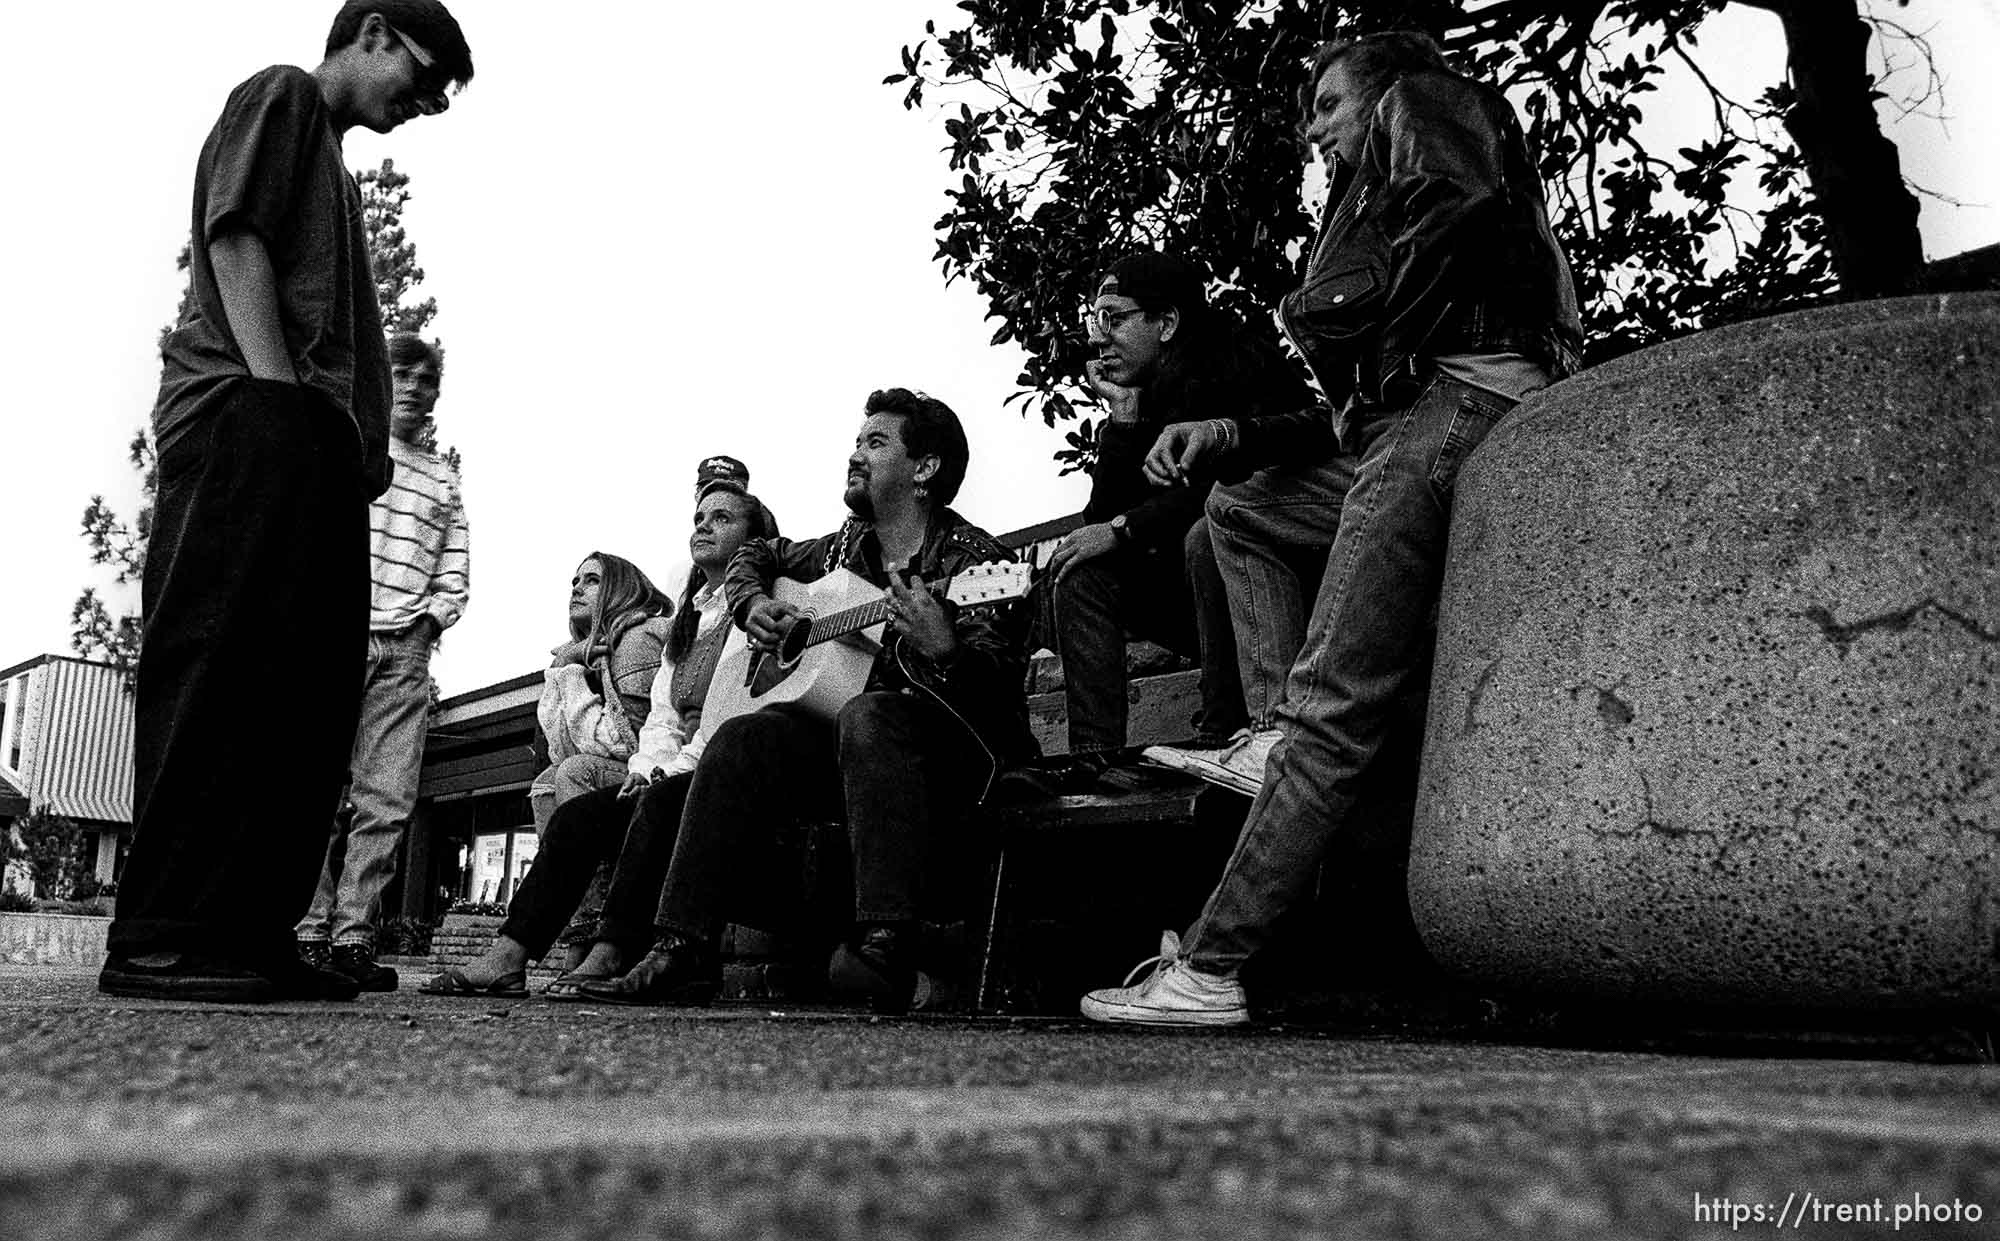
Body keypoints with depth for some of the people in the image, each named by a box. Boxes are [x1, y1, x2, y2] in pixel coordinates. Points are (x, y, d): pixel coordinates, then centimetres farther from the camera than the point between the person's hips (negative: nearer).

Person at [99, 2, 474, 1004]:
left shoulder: (331, 167, 34)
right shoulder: (283, 95, 10)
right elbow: (234, 234, -6)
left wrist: (354, 448, 13)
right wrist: (277, 391, -17)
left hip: (319, 449, 9)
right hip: (255, 419, -9)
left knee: (310, 695, 1)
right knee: (222, 665, -15)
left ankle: (252, 936, 1)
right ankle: (159, 940, -15)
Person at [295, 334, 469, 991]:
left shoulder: (444, 479, 21)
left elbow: (454, 576, 18)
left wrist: (429, 618, -1)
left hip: (406, 648, 3)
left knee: (388, 798, -5)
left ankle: (353, 935, -3)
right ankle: (310, 931, -5)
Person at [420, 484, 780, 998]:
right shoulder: (689, 618, 26)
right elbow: (662, 718, 20)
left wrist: (674, 768, -16)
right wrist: (649, 766, -2)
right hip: (672, 776, 8)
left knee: (660, 803, -34)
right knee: (578, 814, -10)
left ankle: (609, 957, -37)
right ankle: (506, 959, -16)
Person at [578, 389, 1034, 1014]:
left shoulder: (975, 559, -6)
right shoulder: (846, 547, 14)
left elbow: (1000, 690, -19)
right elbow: (757, 555, 32)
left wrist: (946, 647, -40)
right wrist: (753, 604, 10)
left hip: (961, 744, -6)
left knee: (868, 716, -38)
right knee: (741, 739, -20)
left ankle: (886, 948, -47)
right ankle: (684, 949, -22)